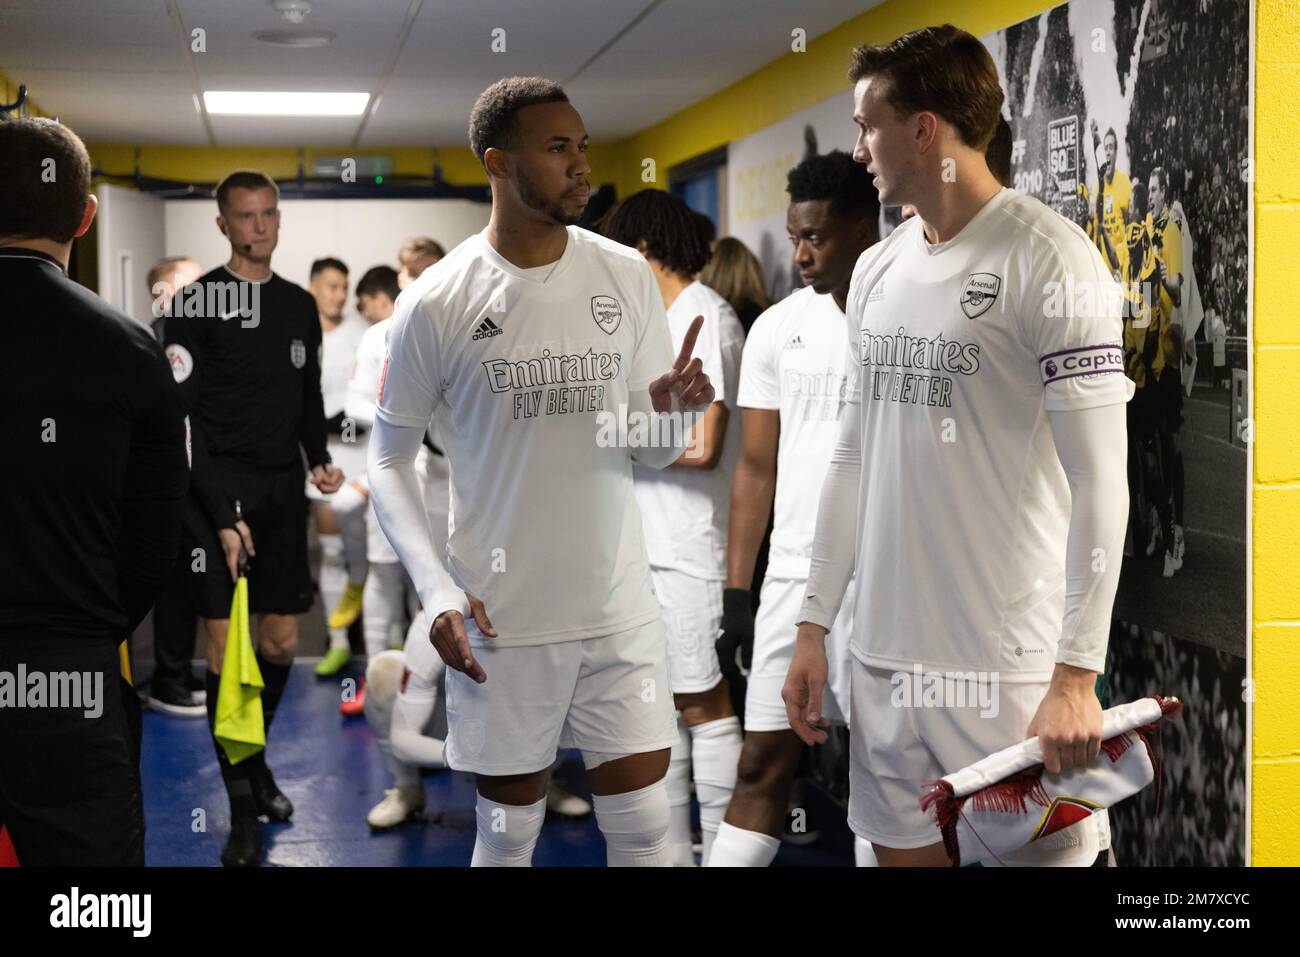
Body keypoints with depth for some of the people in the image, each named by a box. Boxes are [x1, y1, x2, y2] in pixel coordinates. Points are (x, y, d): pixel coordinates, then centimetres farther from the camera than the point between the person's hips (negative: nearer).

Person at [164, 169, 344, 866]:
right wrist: (221, 514, -16)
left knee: (281, 642, 9)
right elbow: (181, 417, -10)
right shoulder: (197, 303, -6)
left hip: (282, 488, 6)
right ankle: (243, 809, 4)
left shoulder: (300, 305, 13)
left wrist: (320, 459, 1)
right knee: (226, 642, -5)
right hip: (222, 487, -5)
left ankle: (255, 760, 31)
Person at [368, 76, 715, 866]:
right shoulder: (436, 303, -7)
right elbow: (390, 458, 1)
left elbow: (657, 451, 6)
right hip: (503, 619, -2)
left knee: (645, 829, 5)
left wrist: (673, 410, -18)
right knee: (509, 831, 11)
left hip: (621, 608, 2)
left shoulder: (627, 276, 1)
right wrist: (437, 591, -11)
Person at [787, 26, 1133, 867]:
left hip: (1011, 666, -6)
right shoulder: (876, 269, 12)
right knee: (904, 850, 13)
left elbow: (1099, 482, -14)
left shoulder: (1048, 258, -10)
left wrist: (1077, 672, -19)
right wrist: (815, 623, 13)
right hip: (884, 654, 7)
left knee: (1042, 853, 1)